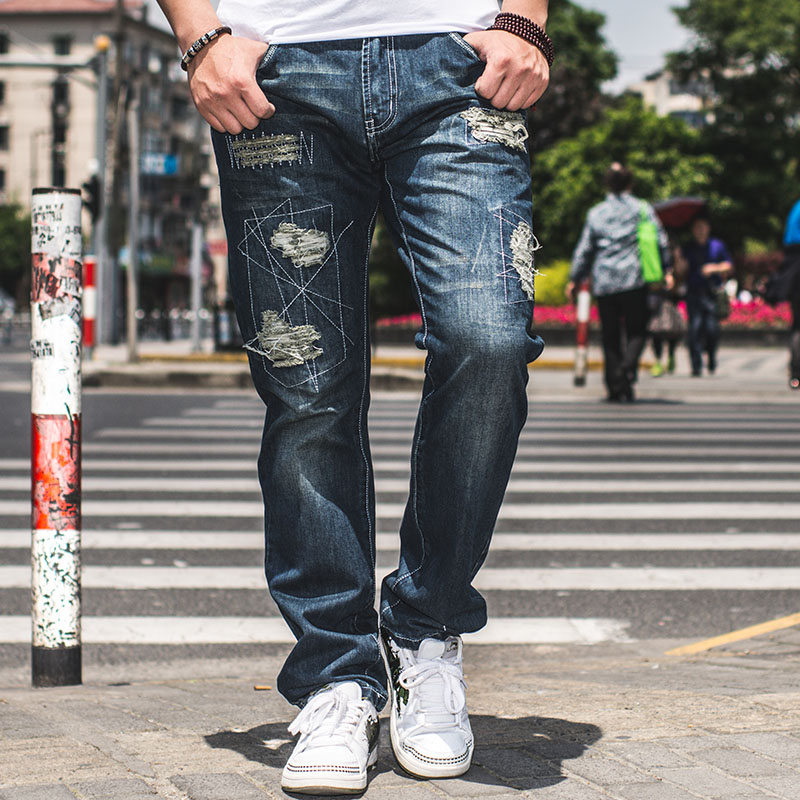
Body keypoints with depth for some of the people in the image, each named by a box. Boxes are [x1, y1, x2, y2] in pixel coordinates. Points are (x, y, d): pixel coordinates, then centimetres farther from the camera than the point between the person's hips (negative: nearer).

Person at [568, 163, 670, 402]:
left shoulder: (595, 213, 9)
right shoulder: (643, 209, 5)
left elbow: (584, 249, 10)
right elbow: (660, 242, 1)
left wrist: (575, 279, 18)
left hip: (604, 282, 1)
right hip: (635, 280, -1)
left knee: (610, 337, 6)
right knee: (636, 330, 7)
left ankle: (616, 386, 3)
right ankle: (628, 366, -21)